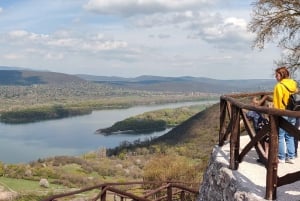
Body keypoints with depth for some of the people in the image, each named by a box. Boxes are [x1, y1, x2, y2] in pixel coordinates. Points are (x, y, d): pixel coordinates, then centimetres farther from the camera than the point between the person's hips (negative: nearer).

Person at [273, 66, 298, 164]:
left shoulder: (279, 86, -14)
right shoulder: (293, 84, 7)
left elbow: (277, 102, -15)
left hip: (282, 114, -7)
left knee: (280, 136, 3)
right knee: (290, 136, 14)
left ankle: (281, 158, 8)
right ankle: (291, 157, 17)